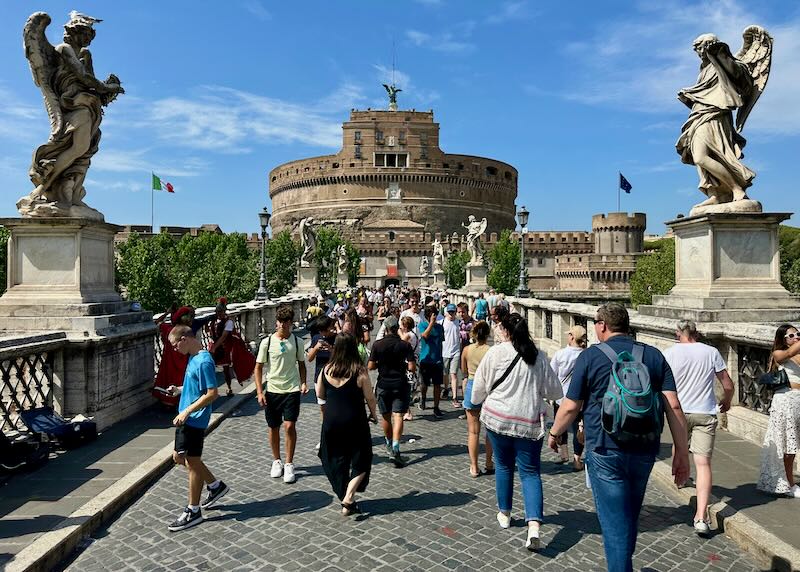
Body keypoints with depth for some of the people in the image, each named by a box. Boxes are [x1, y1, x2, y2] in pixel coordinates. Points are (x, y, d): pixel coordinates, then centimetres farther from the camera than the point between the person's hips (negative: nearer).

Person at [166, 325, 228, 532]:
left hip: (194, 420, -10)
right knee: (179, 457, 18)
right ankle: (215, 486, 32)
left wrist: (187, 411, -23)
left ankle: (193, 511, 15)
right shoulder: (193, 358, 9)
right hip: (186, 419, 10)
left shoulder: (203, 362, -22)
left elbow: (212, 393, -25)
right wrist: (179, 389, 8)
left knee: (192, 462, 1)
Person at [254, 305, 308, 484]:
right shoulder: (267, 342, -4)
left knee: (289, 426, -9)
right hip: (272, 390, 1)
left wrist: (303, 382, -3)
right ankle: (276, 461, 30)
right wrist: (259, 391, -7)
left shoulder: (296, 341, 1)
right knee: (274, 427, 10)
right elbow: (258, 367, 0)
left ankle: (289, 464, 7)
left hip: (292, 390, 0)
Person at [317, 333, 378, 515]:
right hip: (355, 422, -3)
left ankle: (344, 498, 25)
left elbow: (320, 394, 8)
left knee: (336, 461, 17)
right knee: (361, 461, 13)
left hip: (331, 422, 3)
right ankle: (348, 496, -1)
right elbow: (370, 398, -8)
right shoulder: (359, 372, -14)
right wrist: (373, 413, 11)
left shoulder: (326, 369, -4)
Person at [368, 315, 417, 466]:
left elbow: (370, 366, -6)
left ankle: (389, 444, 34)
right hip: (400, 384, -1)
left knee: (385, 416, 16)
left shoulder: (378, 344, -5)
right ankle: (395, 449, -16)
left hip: (383, 385, 1)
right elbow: (412, 368, -10)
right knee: (398, 416, -3)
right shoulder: (405, 345, -6)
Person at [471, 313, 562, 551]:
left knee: (503, 465, 18)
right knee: (530, 471, 6)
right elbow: (554, 391, 5)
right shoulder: (537, 356, -1)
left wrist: (476, 400, 21)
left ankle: (504, 513, 33)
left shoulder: (495, 352, -8)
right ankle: (534, 525, -9)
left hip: (498, 418, 0)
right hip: (529, 422, 1)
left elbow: (479, 387, 0)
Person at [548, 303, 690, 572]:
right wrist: (682, 451, 1)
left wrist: (554, 433, 11)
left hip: (605, 451, -5)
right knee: (630, 517, 24)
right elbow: (673, 405, -3)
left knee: (615, 522, 4)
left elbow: (570, 406, -5)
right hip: (645, 451, 5)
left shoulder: (590, 356, -7)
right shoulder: (654, 356, 3)